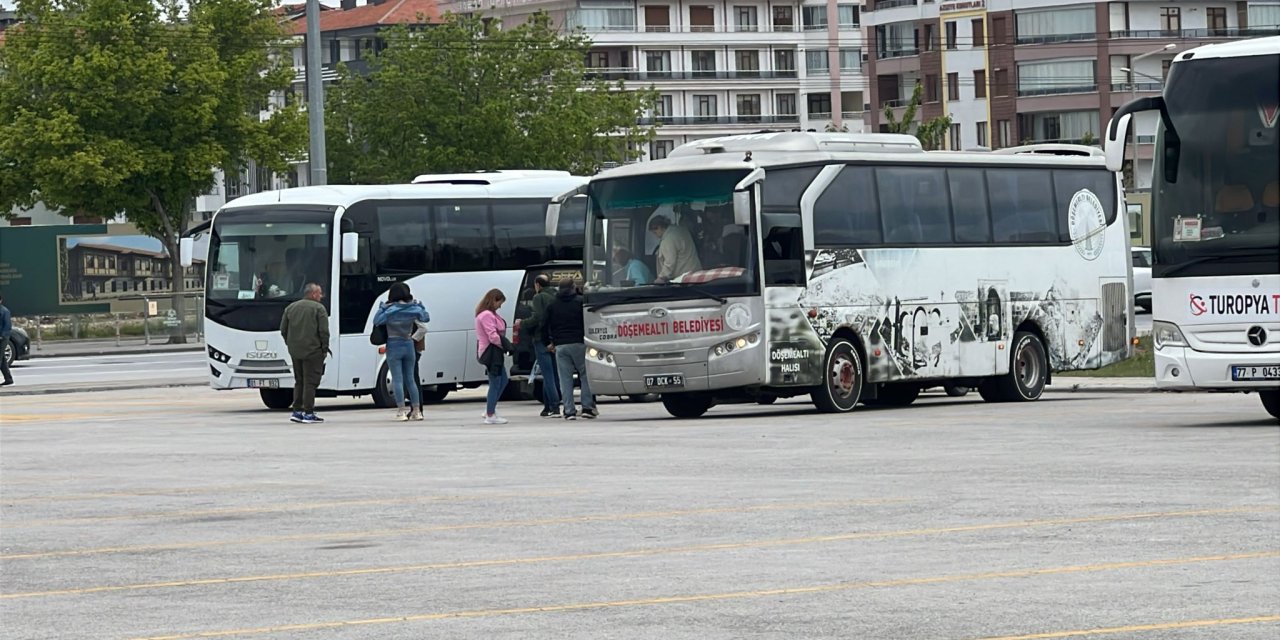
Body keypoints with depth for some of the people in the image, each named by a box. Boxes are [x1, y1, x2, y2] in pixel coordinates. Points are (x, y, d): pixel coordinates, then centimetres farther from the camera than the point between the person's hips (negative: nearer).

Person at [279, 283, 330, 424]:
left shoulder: (291, 307, 11)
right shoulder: (318, 308, -7)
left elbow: (283, 329, 12)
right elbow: (324, 331, -12)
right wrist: (325, 347, -3)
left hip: (295, 351, 6)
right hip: (312, 351, -6)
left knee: (299, 381, 16)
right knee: (310, 382, -4)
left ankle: (297, 411, 13)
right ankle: (308, 413, -6)